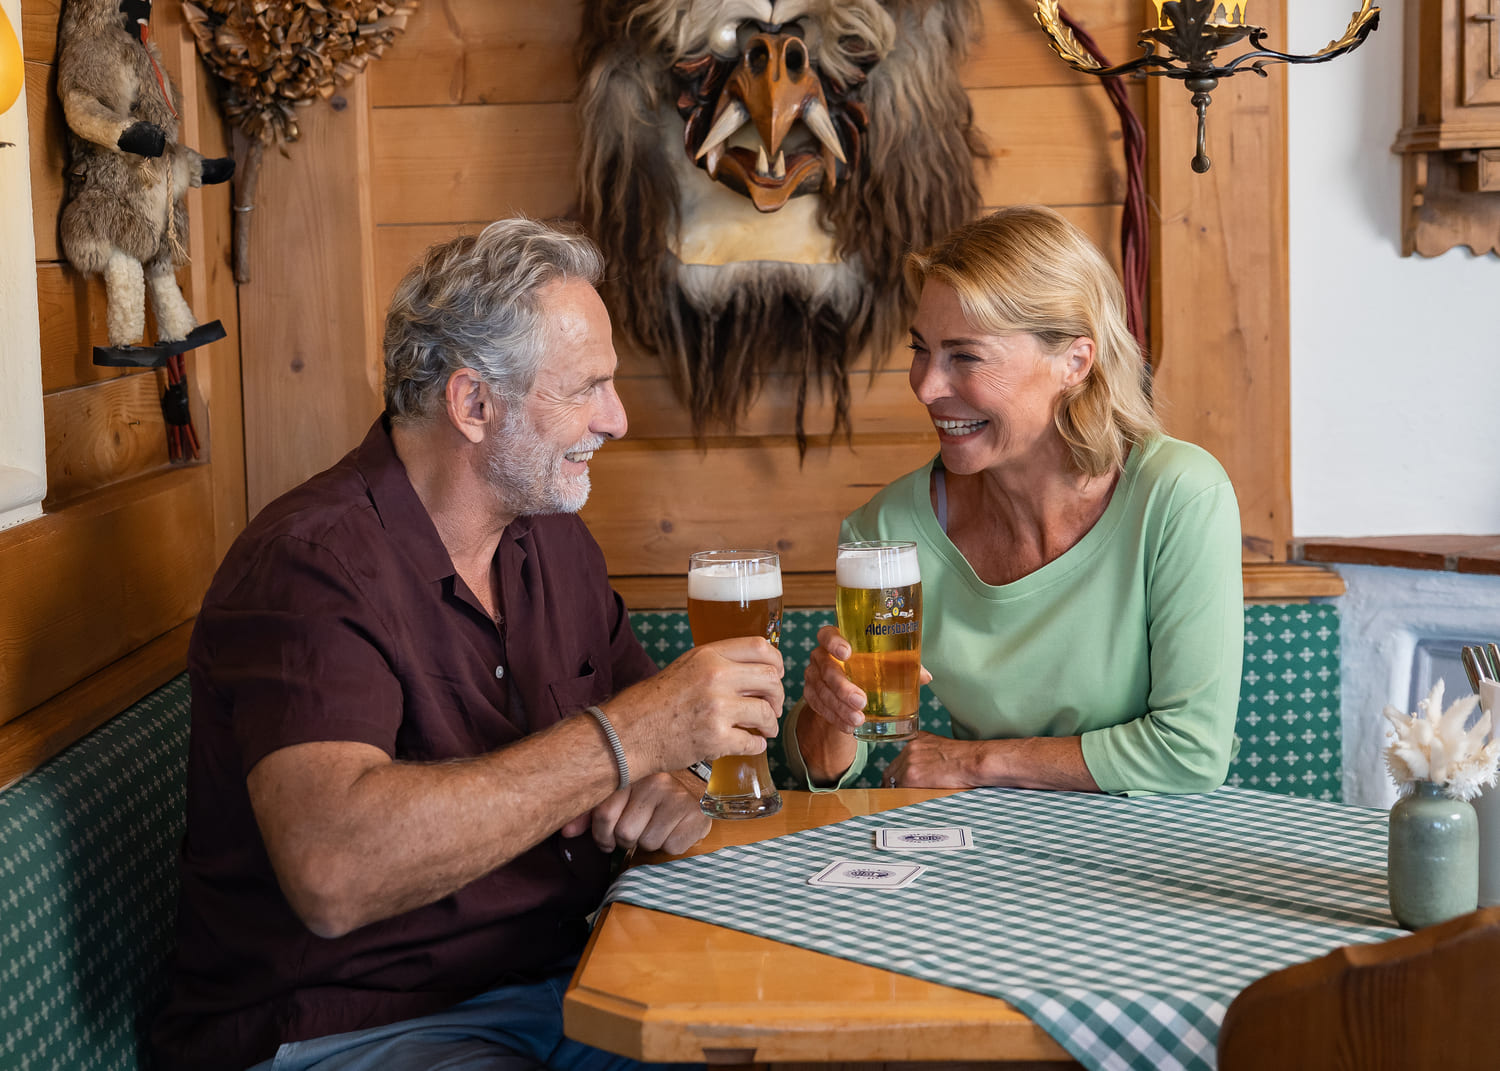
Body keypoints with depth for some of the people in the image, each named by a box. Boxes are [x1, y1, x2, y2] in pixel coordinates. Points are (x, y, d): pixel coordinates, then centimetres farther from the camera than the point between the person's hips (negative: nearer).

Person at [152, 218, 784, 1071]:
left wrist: (673, 786, -9)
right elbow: (331, 872, -33)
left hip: (556, 982, 8)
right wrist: (625, 740, -31)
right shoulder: (315, 562, -19)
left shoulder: (553, 538, 10)